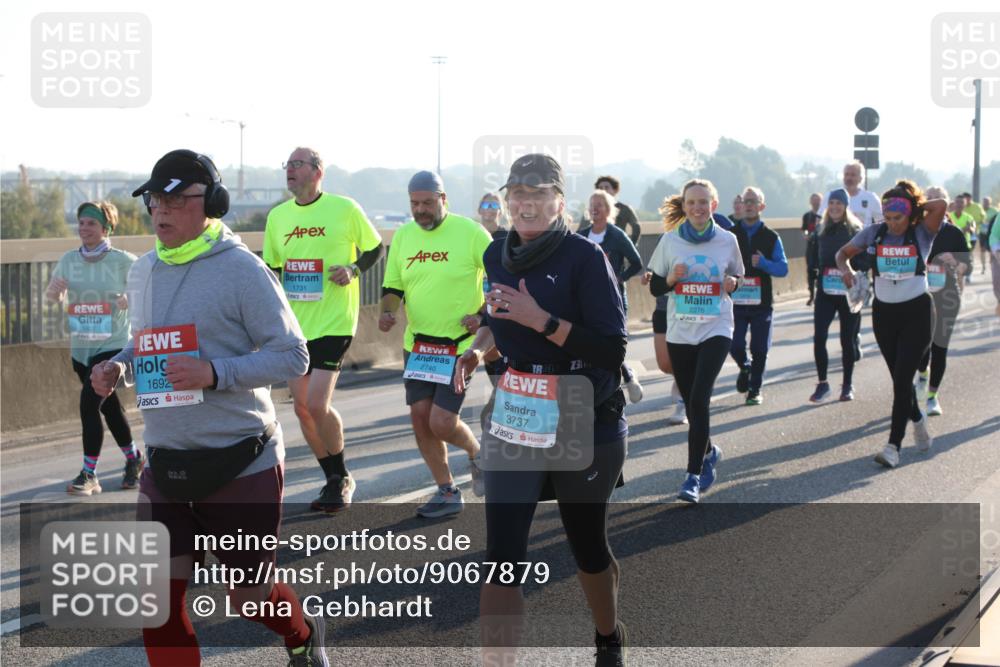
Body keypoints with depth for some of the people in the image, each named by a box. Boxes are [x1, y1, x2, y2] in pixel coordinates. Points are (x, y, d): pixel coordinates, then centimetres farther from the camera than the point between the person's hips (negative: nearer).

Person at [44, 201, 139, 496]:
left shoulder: (122, 260, -10)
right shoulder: (69, 260, 3)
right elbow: (54, 296, 13)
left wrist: (133, 299, -20)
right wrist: (53, 290, -11)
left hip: (113, 346, -6)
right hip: (81, 348, 6)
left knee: (89, 403, -16)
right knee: (108, 406, 18)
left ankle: (89, 475, -6)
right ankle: (133, 458, 38)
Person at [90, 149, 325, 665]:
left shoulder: (240, 269, -13)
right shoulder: (143, 272, 8)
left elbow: (292, 356, -13)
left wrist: (214, 373, -26)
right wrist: (117, 367, -1)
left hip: (240, 463, -5)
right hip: (166, 465, 5)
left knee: (247, 598, 10)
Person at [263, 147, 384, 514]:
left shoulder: (344, 208, -6)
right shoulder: (277, 216, 8)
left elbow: (374, 247, 5)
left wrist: (354, 269, -13)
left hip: (333, 324, -5)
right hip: (294, 326, 6)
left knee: (317, 404, -14)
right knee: (302, 408, 5)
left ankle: (341, 477, 8)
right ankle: (335, 481, 21)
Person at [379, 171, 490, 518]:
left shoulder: (470, 232, -10)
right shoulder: (403, 235, 5)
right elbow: (392, 287, 12)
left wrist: (484, 314, -13)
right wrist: (387, 312, -8)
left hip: (459, 343, -5)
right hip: (417, 343, 5)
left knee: (442, 422, -11)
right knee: (420, 416, 3)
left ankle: (476, 453, 23)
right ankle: (447, 493, 18)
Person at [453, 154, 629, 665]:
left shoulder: (584, 258, -15)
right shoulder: (497, 255, 3)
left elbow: (612, 350, -21)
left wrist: (540, 320, -28)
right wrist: (479, 347, 2)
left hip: (586, 428, -3)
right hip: (513, 423, 4)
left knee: (587, 546, 16)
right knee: (501, 554, -8)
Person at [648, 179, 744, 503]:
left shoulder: (727, 240, -1)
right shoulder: (670, 241, -1)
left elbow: (738, 278, 13)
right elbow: (654, 287, 4)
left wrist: (733, 283, -9)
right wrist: (670, 279, -16)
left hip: (716, 330, -2)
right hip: (680, 332, 2)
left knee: (699, 399, -15)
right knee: (691, 402, 11)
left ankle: (694, 475, -10)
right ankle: (709, 452, 40)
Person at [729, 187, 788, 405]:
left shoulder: (771, 237, 4)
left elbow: (783, 268, -3)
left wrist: (763, 263, -19)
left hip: (762, 303, 0)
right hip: (735, 300, 0)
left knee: (759, 349, 3)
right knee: (735, 346, -5)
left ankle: (754, 389, 19)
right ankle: (745, 367, 28)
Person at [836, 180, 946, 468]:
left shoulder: (922, 234, -8)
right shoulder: (874, 233, 0)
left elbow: (941, 205, -25)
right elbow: (843, 253, 10)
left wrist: (916, 206, -10)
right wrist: (845, 268, -11)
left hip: (917, 312, -4)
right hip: (884, 312, 4)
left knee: (902, 377, -11)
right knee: (899, 377, 13)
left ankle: (894, 445, -9)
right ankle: (917, 418, 41)